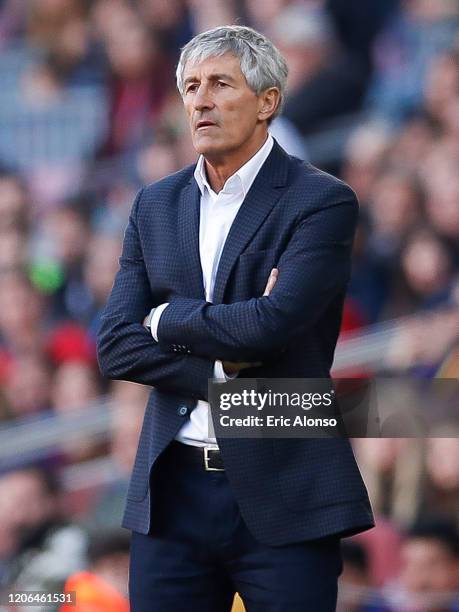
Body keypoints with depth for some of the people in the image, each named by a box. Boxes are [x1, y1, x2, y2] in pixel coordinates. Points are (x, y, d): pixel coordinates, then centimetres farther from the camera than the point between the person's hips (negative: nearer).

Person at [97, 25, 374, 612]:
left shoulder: (321, 202, -4)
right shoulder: (156, 205, 12)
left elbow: (273, 323, -18)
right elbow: (116, 345, 4)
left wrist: (169, 319, -3)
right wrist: (218, 372, -10)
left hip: (283, 495, -5)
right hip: (172, 492, 5)